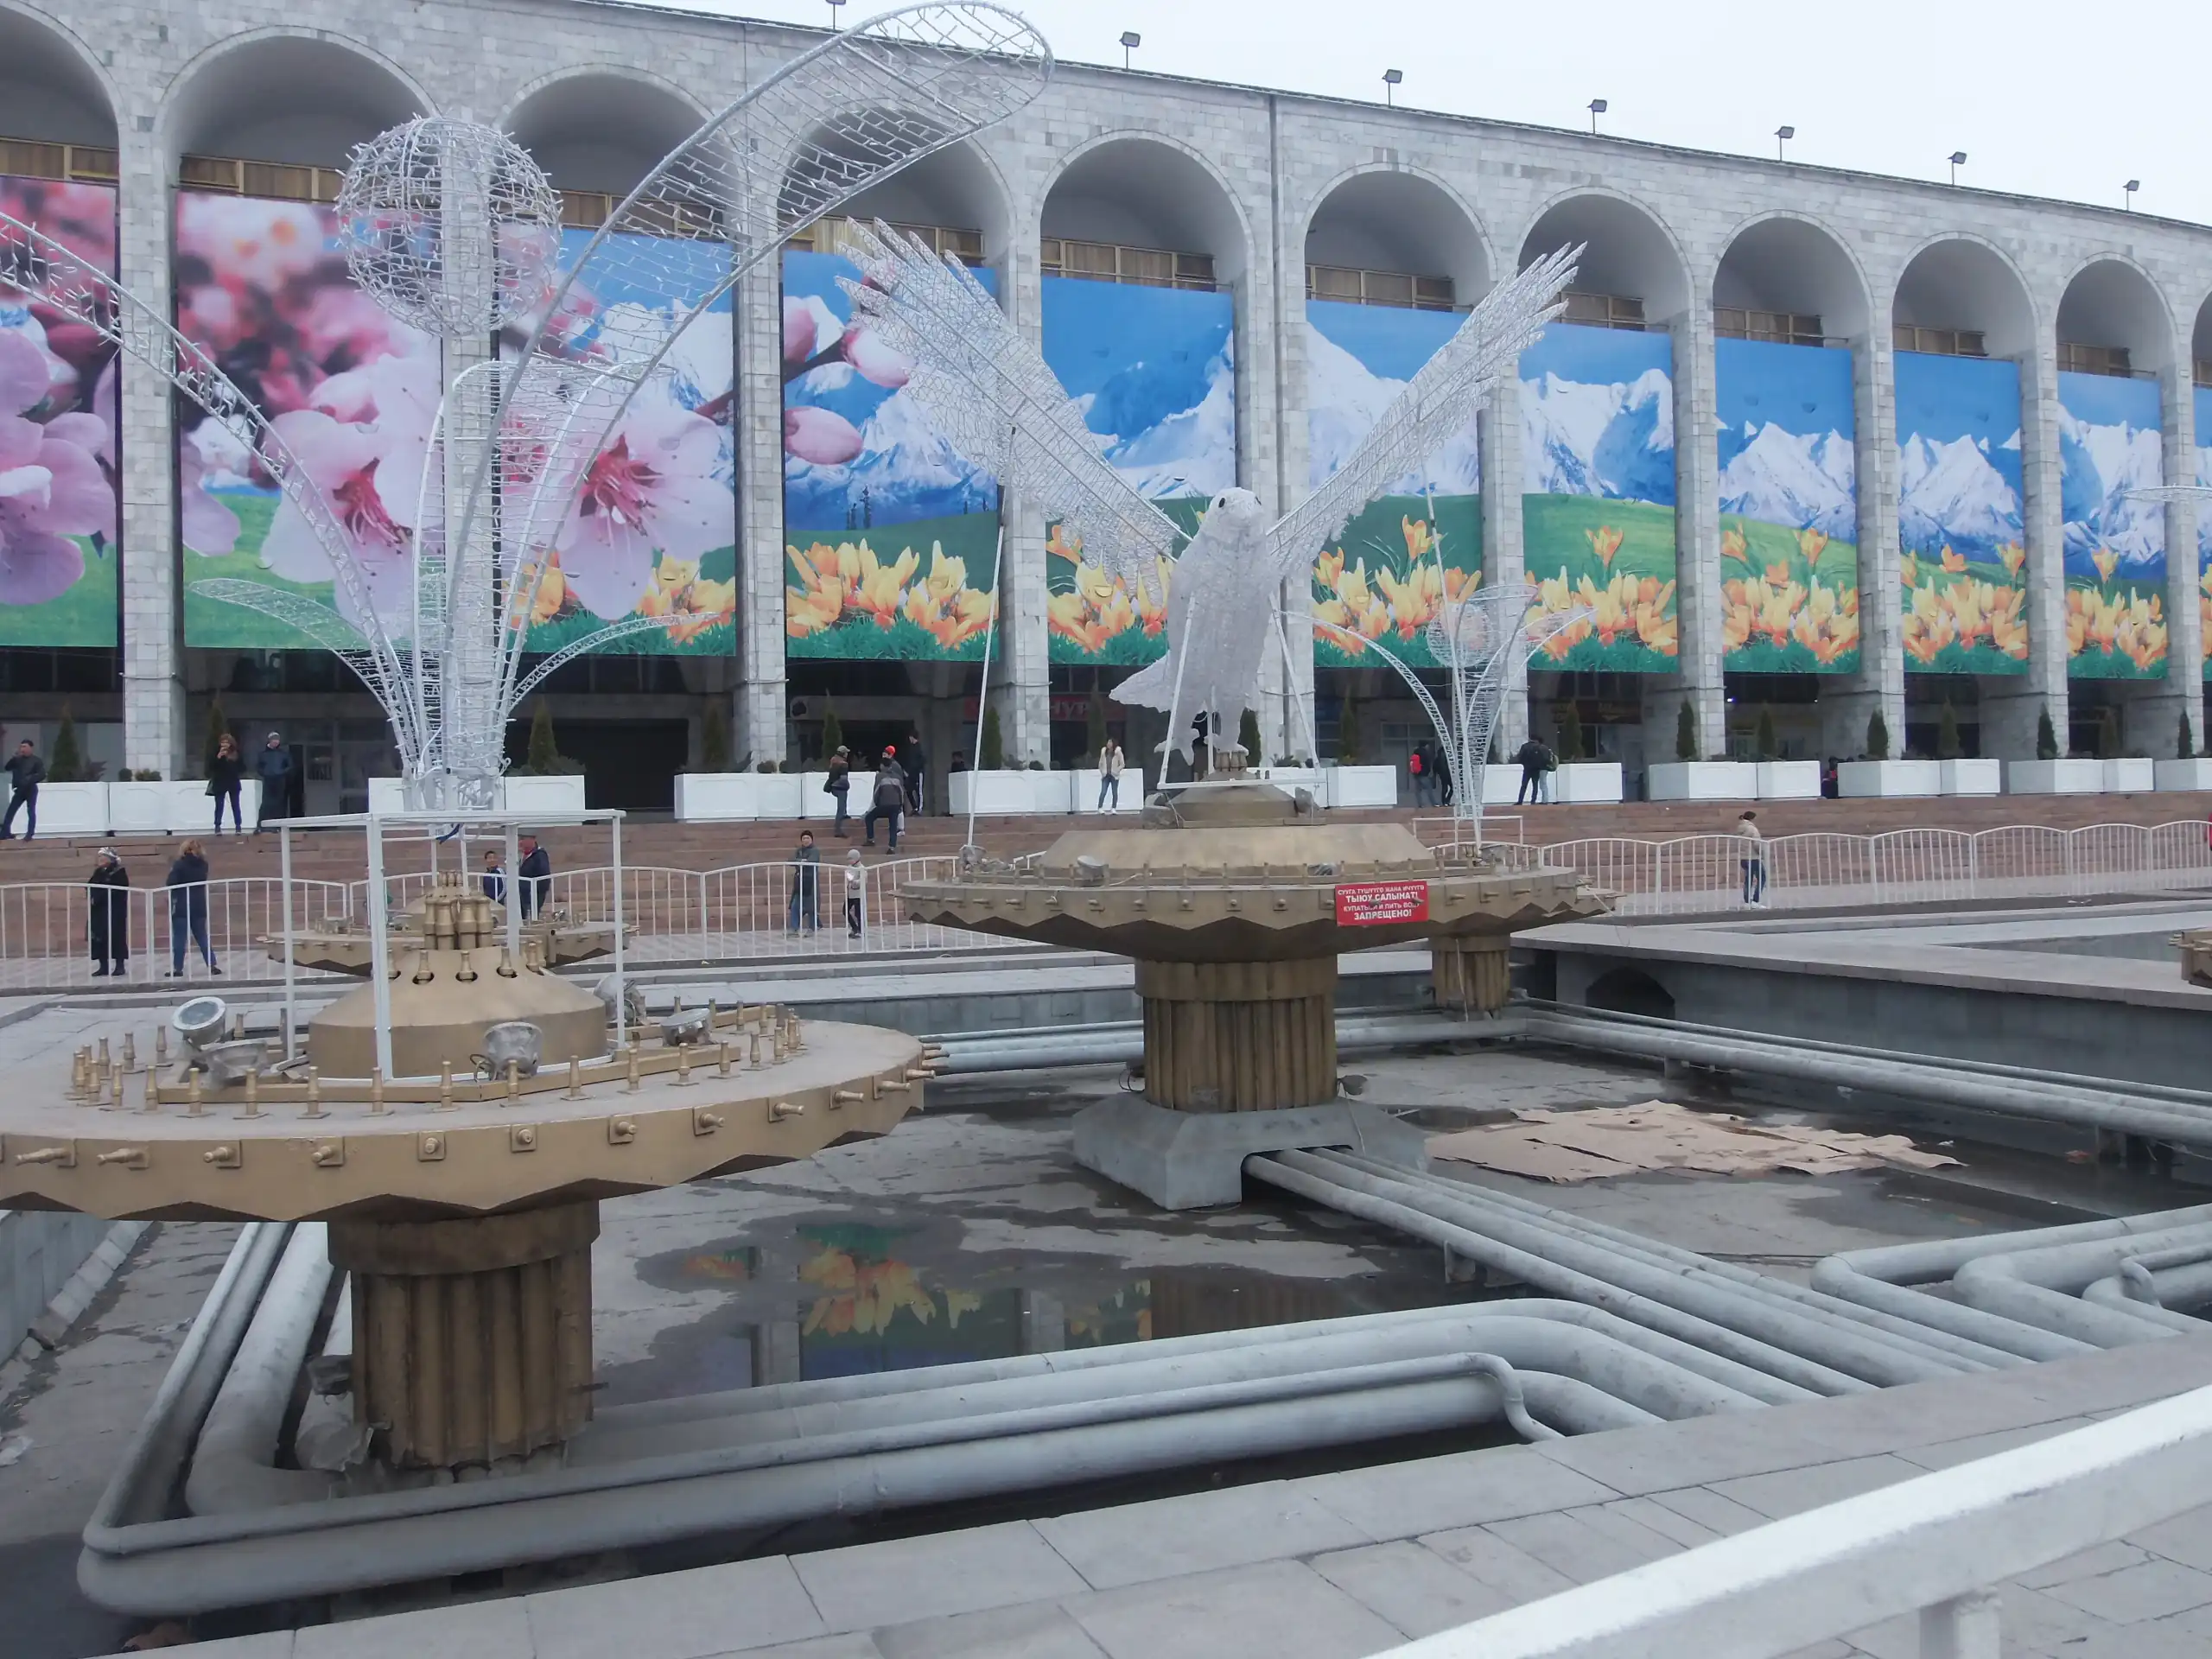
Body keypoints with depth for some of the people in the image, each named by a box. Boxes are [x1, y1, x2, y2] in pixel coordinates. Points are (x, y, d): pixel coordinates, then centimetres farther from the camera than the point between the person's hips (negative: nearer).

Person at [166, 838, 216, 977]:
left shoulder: (180, 865, -11)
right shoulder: (203, 864, 4)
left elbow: (171, 884, -17)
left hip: (182, 907, -5)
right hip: (199, 906, 5)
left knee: (179, 938, 2)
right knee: (202, 937, 11)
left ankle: (178, 968, 4)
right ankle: (212, 965, 6)